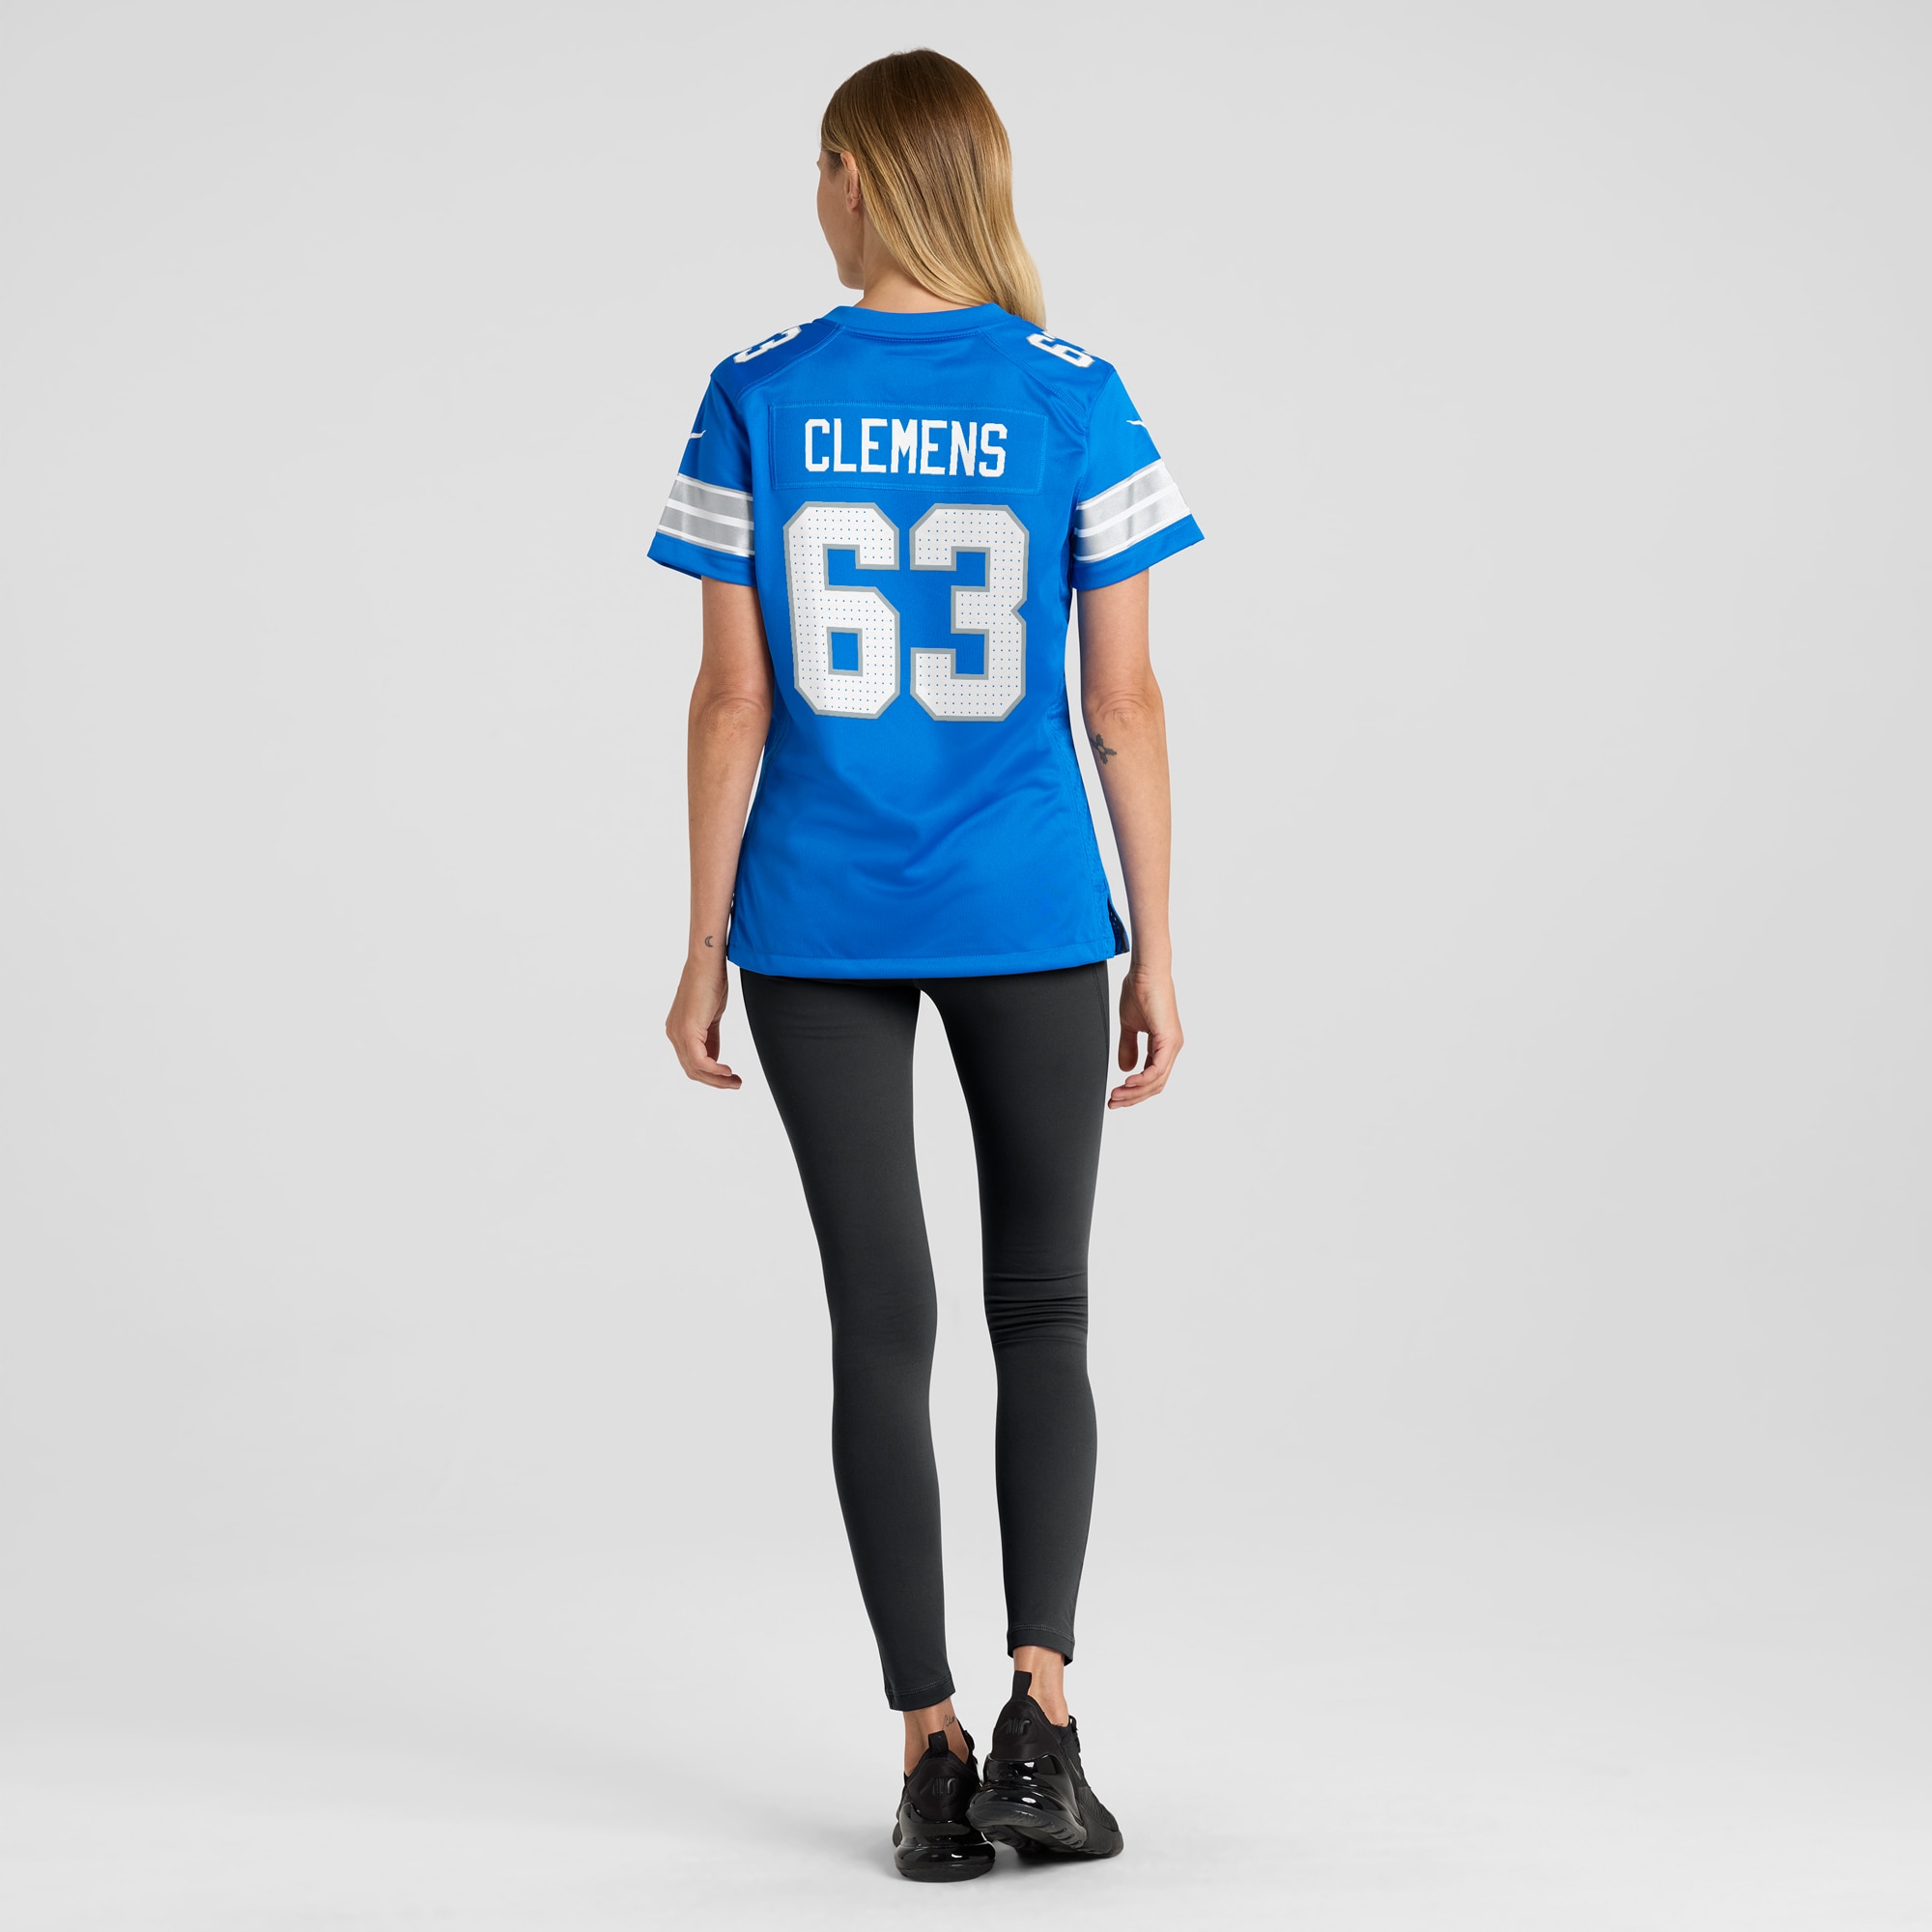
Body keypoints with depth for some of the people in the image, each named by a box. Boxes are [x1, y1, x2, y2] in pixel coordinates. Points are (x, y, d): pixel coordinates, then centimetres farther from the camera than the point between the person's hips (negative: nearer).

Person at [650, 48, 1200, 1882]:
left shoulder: (757, 401, -3)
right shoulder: (1074, 401, -3)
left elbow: (735, 698, -3)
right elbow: (1122, 700, -2)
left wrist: (706, 947, 4)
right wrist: (1155, 953, 4)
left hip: (819, 924, 0)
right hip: (1031, 913, 0)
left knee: (881, 1326, 6)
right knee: (1042, 1311, 12)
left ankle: (930, 1752, 8)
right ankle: (1039, 1712, 0)